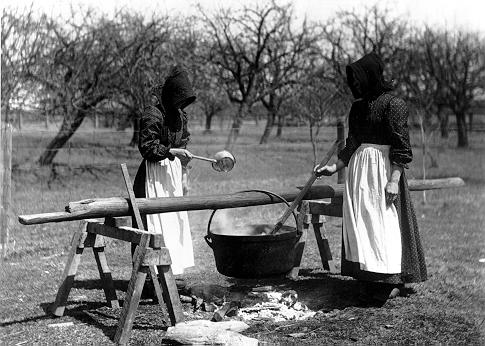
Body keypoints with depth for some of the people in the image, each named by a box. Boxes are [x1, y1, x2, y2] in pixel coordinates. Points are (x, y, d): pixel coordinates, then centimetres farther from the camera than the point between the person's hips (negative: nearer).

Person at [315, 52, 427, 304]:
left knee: (382, 225, -6)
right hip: (358, 170, 7)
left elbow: (401, 146, -12)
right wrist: (334, 168, 8)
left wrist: (394, 180, -19)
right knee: (359, 225, 6)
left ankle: (390, 282, 3)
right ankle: (367, 283, 14)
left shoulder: (393, 104, -8)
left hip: (383, 168, -7)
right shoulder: (357, 107, 14)